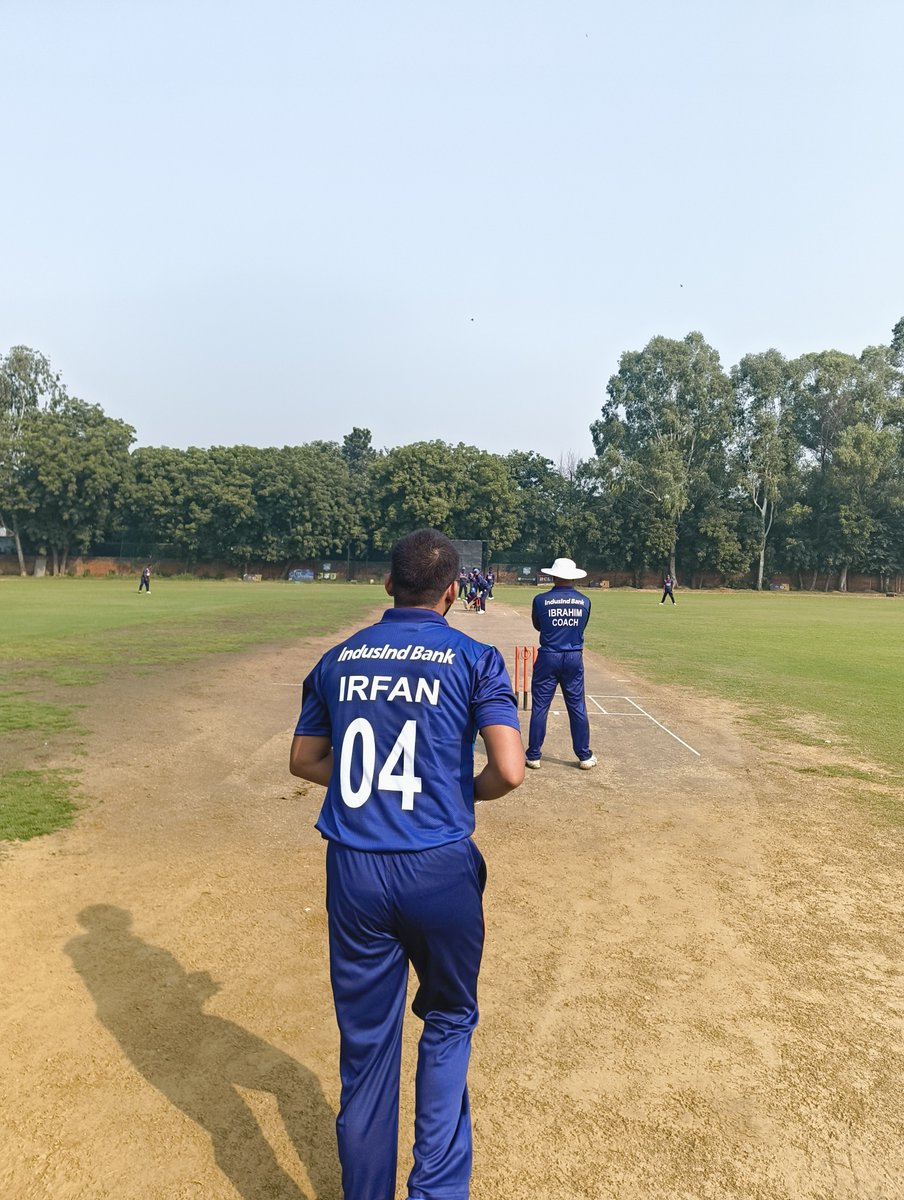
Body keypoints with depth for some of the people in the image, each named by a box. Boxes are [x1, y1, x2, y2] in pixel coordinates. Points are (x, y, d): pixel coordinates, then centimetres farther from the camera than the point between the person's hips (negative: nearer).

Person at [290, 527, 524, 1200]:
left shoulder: (339, 658, 4)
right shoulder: (474, 659, -6)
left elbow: (305, 760, 12)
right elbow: (510, 771, -14)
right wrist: (465, 793, 5)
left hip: (353, 870, 3)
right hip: (440, 868, -2)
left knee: (366, 1043, 18)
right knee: (449, 1020, 23)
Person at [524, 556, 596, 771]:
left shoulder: (541, 600, -7)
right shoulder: (584, 601, 0)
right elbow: (582, 627, 12)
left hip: (548, 657, -2)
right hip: (574, 658, 2)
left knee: (539, 707, 6)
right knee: (577, 708, 10)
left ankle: (533, 755, 12)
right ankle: (585, 756, 17)